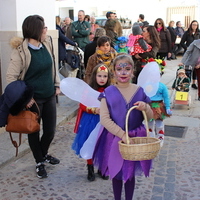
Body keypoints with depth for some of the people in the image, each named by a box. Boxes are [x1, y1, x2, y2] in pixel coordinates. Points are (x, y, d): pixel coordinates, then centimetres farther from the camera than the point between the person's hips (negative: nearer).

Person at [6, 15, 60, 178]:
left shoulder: (47, 43, 0)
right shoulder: (21, 50, -18)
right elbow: (11, 77, -16)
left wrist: (57, 85, 11)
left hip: (49, 96, 5)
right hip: (33, 99, -5)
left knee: (50, 130, 14)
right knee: (34, 131, 12)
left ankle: (44, 153, 45)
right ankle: (39, 162, 34)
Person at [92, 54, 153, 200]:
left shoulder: (139, 91, -1)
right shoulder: (108, 93, -8)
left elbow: (149, 117, 5)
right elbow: (104, 119, -15)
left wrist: (145, 108, -18)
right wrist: (122, 135, -22)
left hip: (135, 138, 2)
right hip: (114, 139, -1)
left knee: (130, 173, 14)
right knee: (116, 173, 13)